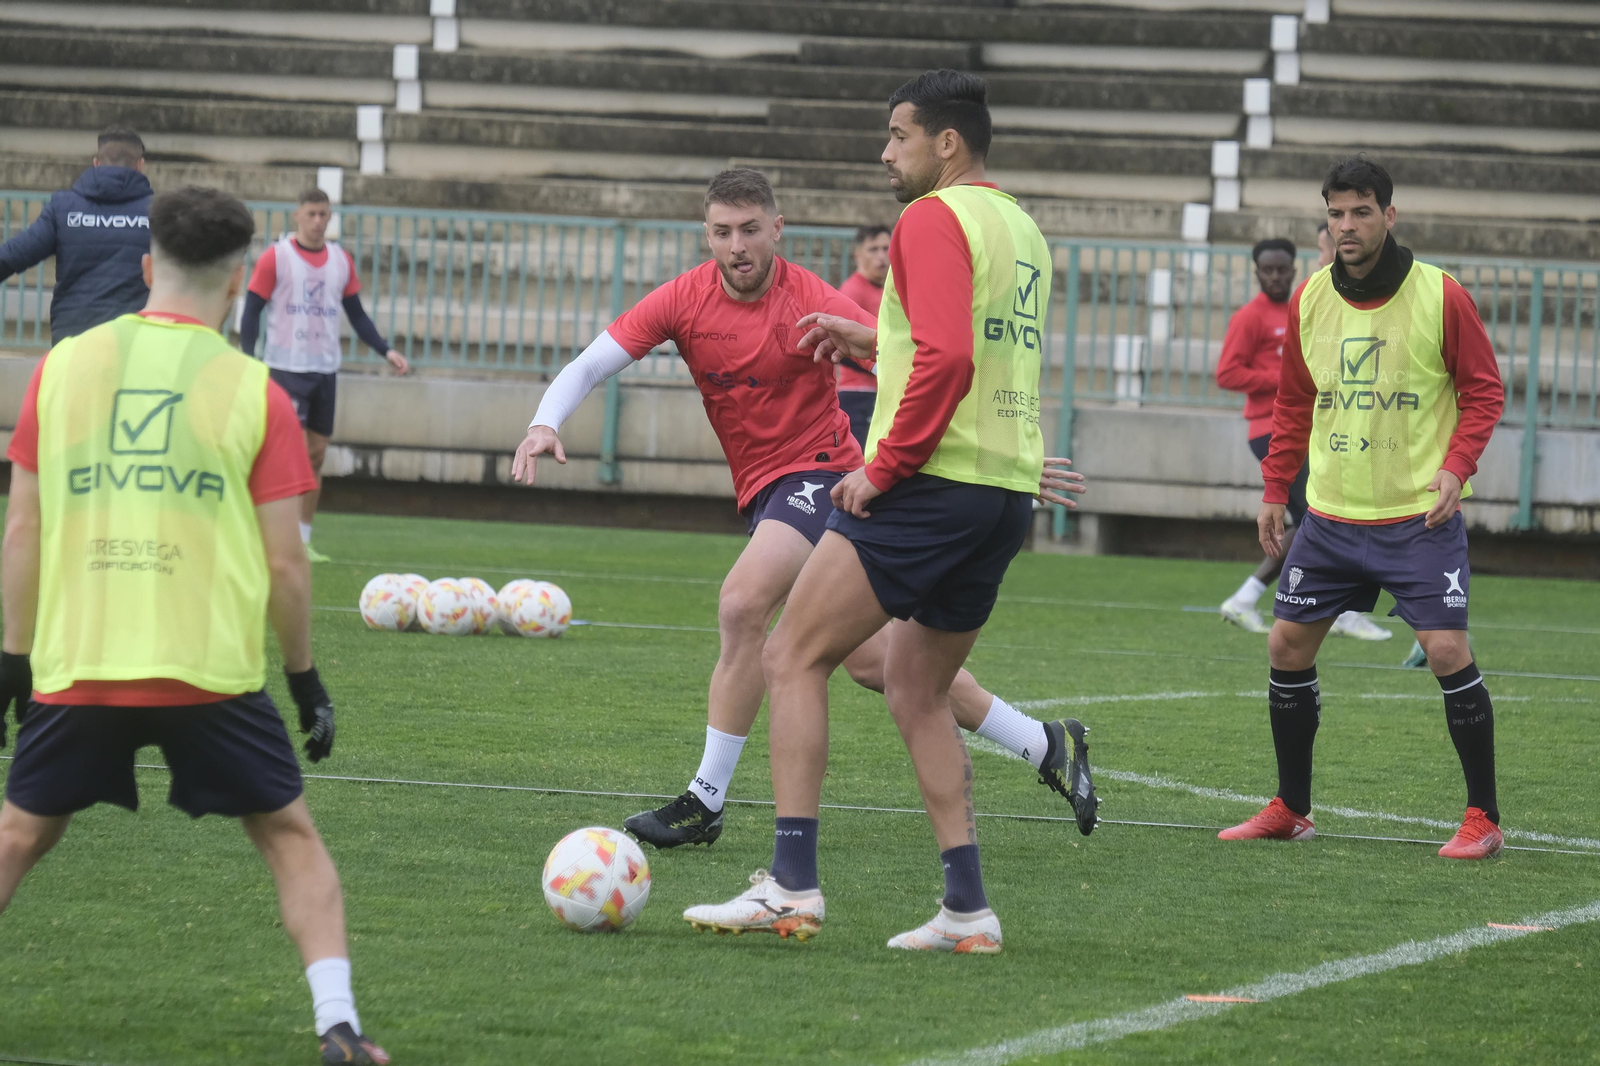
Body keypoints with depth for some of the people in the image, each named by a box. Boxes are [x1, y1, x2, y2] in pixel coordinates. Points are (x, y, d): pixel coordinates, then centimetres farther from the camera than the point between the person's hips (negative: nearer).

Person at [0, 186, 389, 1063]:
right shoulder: (254, 392, -1)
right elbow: (284, 564, -1)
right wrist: (305, 677, 12)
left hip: (77, 665, 2)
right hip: (209, 674, -2)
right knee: (292, 840, 13)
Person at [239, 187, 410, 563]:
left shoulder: (341, 261, 9)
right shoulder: (276, 257, -5)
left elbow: (356, 314, 16)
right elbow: (252, 311, -4)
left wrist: (386, 350, 5)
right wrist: (248, 360, -14)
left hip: (325, 368, 5)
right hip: (286, 366, -5)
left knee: (316, 454, 6)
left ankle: (303, 540, 13)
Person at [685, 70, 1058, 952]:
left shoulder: (934, 220, -10)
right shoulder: (1021, 232, 19)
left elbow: (947, 358, -22)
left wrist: (884, 467, -17)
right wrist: (873, 342, 24)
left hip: (932, 484, -9)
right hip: (1007, 493, 9)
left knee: (793, 658, -3)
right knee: (916, 692, 17)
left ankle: (792, 885, -11)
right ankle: (966, 907, 9)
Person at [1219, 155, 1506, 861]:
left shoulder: (1442, 297, -9)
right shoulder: (1308, 300, 3)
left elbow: (1484, 390, -3)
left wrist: (1457, 467, -17)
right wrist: (1275, 490, 10)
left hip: (1420, 516, -5)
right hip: (1331, 513, 5)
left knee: (1446, 648, -14)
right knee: (1288, 645, 5)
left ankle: (1483, 819, -3)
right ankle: (1290, 809, 19)